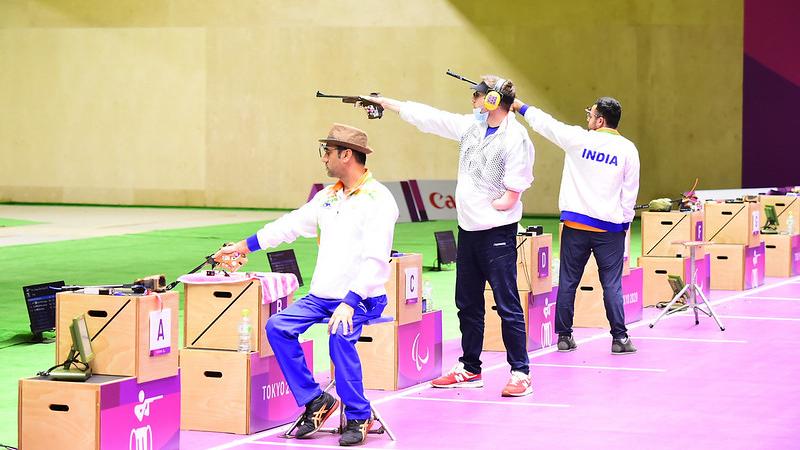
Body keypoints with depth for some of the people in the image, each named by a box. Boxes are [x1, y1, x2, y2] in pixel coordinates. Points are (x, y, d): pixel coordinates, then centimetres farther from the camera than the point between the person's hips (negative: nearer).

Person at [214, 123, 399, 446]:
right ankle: (314, 400, -2)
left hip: (361, 298, -8)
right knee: (277, 327, -12)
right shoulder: (328, 196, 14)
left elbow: (376, 259, -21)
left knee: (340, 336, -34)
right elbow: (291, 224, 24)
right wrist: (244, 246, 26)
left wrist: (350, 302, -30)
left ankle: (358, 416, -16)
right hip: (322, 295, 8)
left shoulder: (378, 199, -12)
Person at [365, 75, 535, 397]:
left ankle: (520, 374, -1)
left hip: (497, 233, -8)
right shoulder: (471, 126, 8)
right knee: (468, 304, 14)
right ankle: (469, 369, 23)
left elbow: (511, 197, -20)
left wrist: (486, 206, -11)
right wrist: (385, 103, 17)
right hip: (468, 229, 8)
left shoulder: (515, 139, -16)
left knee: (507, 305, -6)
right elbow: (427, 117, 15)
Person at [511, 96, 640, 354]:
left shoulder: (578, 139, -4)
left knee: (567, 282, 8)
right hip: (610, 227, 0)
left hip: (576, 224, 0)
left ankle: (564, 336, 13)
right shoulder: (627, 149, -2)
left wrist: (521, 106, 22)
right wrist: (625, 221, 10)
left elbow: (545, 123, 8)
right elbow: (630, 190, 0)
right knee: (612, 284, 2)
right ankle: (619, 338, 1)